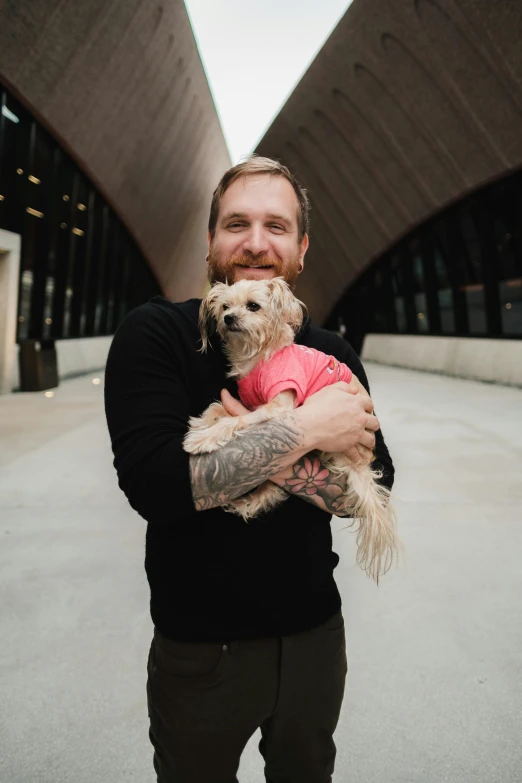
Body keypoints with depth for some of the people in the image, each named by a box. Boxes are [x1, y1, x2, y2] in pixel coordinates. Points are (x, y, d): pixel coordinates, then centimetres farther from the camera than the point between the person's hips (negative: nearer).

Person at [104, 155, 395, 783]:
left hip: (315, 637, 3)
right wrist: (305, 430, -28)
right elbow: (154, 485, -27)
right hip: (198, 651, -2)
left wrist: (281, 467, -26)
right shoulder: (153, 334, -15)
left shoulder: (332, 354, -3)